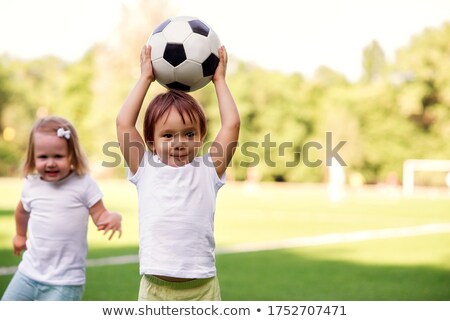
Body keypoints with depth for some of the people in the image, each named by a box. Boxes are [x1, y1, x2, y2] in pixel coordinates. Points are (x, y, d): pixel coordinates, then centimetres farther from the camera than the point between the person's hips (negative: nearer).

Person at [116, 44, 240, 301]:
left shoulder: (207, 170, 4)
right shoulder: (146, 170, 5)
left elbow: (231, 124, 0)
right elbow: (124, 123, 0)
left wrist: (219, 79, 9)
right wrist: (146, 78, 7)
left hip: (202, 287, 0)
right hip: (156, 287, 0)